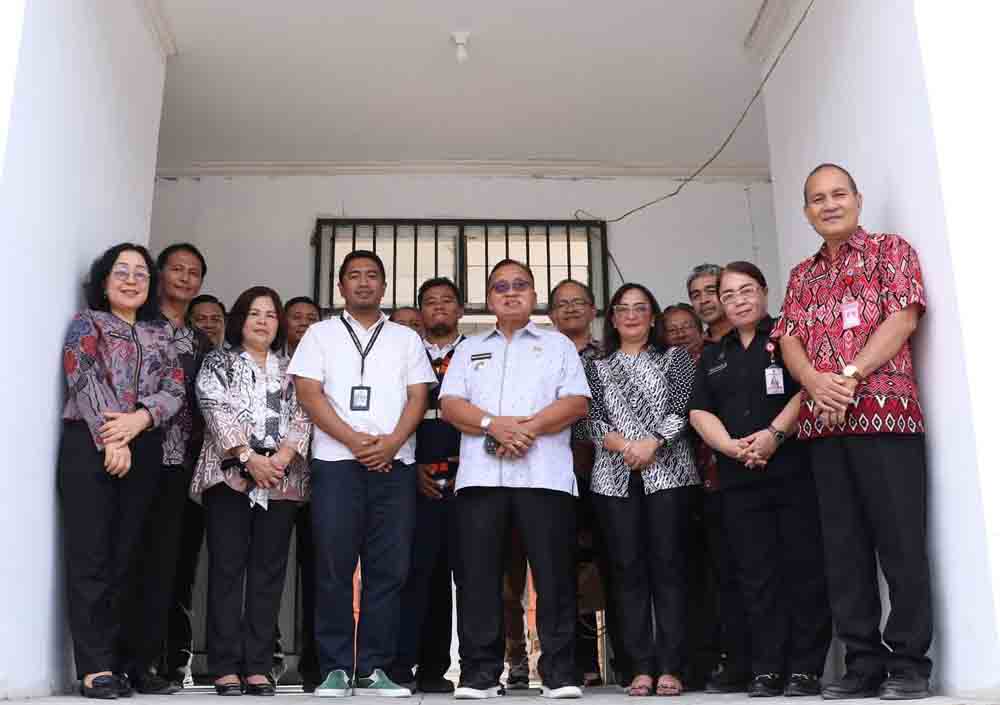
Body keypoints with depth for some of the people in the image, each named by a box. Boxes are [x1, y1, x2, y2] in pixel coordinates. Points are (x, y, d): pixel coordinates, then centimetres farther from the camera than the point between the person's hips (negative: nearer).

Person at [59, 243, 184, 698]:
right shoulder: (87, 323, 8)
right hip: (89, 446, -4)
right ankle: (96, 668, -6)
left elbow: (175, 389, 6)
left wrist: (139, 419, -13)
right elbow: (85, 382, -6)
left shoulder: (160, 332, 18)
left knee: (124, 560, 5)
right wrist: (111, 440, -16)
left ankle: (117, 663, 10)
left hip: (144, 452, 4)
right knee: (90, 559, -6)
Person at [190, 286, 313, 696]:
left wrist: (283, 457, -12)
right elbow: (217, 412, -5)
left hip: (281, 481, 3)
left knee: (269, 571, 2)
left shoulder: (291, 369, 17)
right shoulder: (218, 363, 10)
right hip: (230, 476, -2)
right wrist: (249, 457, -16)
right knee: (227, 568, -3)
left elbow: (302, 418, 5)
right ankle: (226, 667, 0)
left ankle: (258, 667, 6)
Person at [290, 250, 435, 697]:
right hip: (336, 462, -1)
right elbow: (308, 392, 0)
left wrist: (392, 442, -10)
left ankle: (374, 669, 5)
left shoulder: (406, 338, 17)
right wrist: (354, 440, -11)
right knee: (334, 567, -3)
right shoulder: (321, 334, 12)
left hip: (395, 463, 2)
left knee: (389, 569, -1)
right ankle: (336, 669, 4)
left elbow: (418, 397, 8)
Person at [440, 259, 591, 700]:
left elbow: (576, 402, 3)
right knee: (479, 576, 0)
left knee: (554, 575, -3)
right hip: (480, 475, 2)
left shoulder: (558, 345, 16)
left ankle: (559, 672, 5)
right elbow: (450, 404, 8)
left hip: (544, 475, -2)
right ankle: (480, 672, 8)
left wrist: (529, 428, -12)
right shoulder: (469, 349, 21)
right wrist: (493, 425, -9)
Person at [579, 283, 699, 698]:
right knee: (628, 569, -1)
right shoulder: (598, 367, 18)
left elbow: (683, 408, 1)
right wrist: (622, 445, -13)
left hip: (668, 472, -1)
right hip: (614, 477, 2)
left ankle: (670, 668, -3)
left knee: (668, 565, -5)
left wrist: (652, 443, -13)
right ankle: (641, 668, 2)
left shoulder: (675, 358, 15)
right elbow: (592, 419, 5)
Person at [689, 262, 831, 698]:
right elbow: (700, 412, 11)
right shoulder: (712, 357, 20)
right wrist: (732, 447, -7)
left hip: (793, 470, -4)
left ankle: (806, 668, 4)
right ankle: (767, 670, 8)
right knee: (757, 574, 4)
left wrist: (774, 434, -17)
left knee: (804, 568, -3)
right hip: (739, 480, 4)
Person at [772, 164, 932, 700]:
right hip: (822, 424, 5)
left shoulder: (890, 250, 8)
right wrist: (816, 382, -11)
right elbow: (789, 340, 10)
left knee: (900, 540, -4)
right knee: (843, 547, 5)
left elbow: (903, 318, -6)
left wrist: (850, 375, -15)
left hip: (885, 413, -5)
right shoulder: (801, 276, 21)